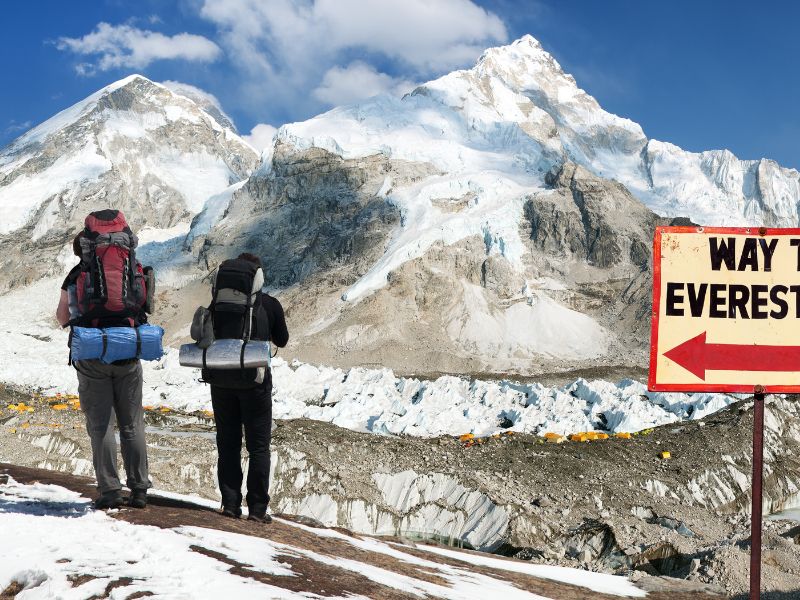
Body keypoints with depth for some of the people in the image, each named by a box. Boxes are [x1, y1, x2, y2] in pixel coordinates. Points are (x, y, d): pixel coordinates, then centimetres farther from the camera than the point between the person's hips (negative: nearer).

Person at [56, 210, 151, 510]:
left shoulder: (78, 274, -2)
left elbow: (62, 318, 5)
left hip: (92, 358, -2)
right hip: (128, 357, 2)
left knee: (101, 425, 3)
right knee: (132, 425, 9)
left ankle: (110, 490, -1)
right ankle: (139, 489, 9)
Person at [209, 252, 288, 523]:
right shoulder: (270, 304, -6)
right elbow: (281, 341, 6)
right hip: (255, 379, -2)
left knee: (227, 443, 10)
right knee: (258, 446, 5)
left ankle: (230, 504, 9)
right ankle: (257, 508, 2)